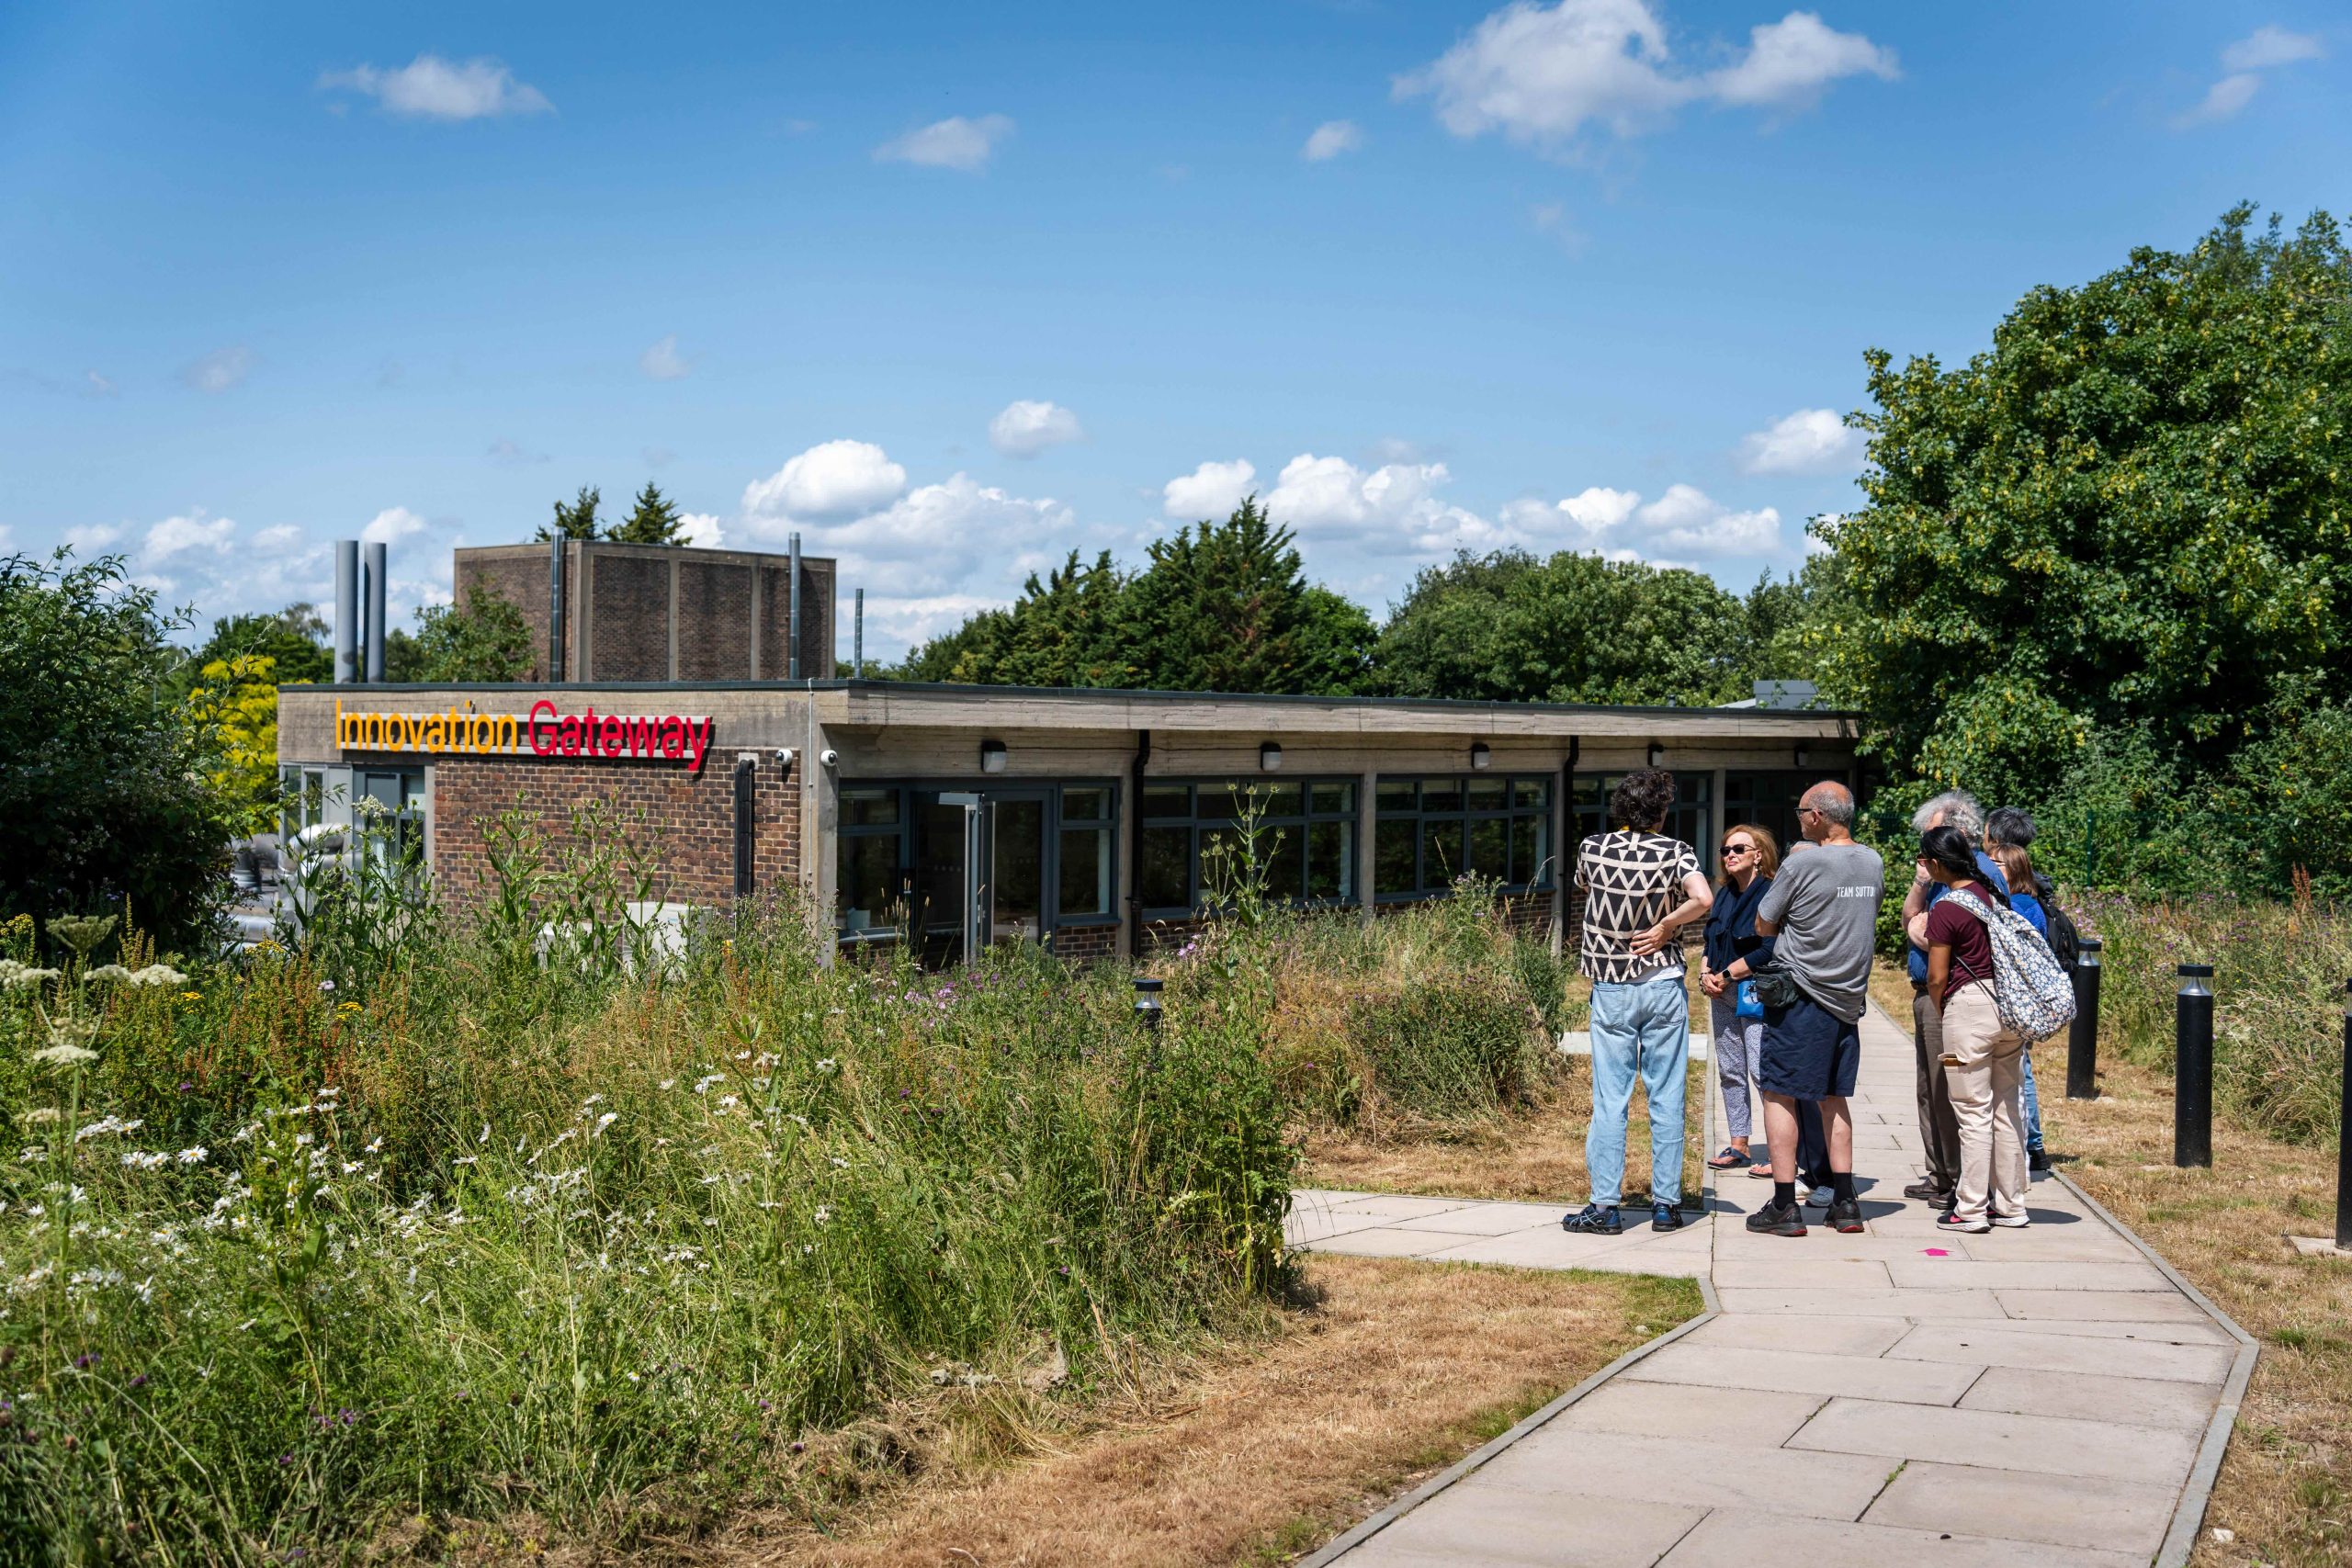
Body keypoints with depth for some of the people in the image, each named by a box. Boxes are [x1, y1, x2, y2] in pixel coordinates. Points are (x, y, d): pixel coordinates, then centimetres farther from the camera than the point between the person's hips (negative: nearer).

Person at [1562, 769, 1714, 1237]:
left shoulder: (1592, 848, -2)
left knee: (1610, 1100, 3)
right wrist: (1665, 927, -10)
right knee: (1666, 1099, 6)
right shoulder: (1675, 852, -7)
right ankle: (1666, 1203, 9)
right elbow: (1703, 899, -23)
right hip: (1663, 986, -1)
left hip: (1611, 989, 1)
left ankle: (1605, 1206, 1)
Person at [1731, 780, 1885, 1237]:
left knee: (1779, 1095, 1)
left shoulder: (1802, 865, -14)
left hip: (1801, 995, -6)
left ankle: (1784, 1207, 0)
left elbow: (1763, 926, -5)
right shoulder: (1874, 863, 6)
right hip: (1849, 996, 6)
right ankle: (1845, 1204, 16)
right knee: (1834, 1097, 16)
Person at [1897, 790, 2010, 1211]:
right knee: (1931, 1091, 15)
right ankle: (1940, 1176, 23)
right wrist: (1921, 881, 2)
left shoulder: (1979, 873, -13)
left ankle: (1963, 1182, -3)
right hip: (1928, 994, 10)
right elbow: (1909, 923, 16)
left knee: (1951, 1092, -8)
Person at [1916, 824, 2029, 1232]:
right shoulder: (1993, 893, 7)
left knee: (1974, 1113, -1)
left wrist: (1940, 1014, 6)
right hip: (2011, 1003, 7)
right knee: (2007, 1109, 13)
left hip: (1969, 1004, -7)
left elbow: (1937, 977, -10)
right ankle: (2011, 1204, 20)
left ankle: (1971, 1210, 4)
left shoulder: (1945, 910, -14)